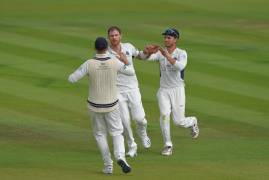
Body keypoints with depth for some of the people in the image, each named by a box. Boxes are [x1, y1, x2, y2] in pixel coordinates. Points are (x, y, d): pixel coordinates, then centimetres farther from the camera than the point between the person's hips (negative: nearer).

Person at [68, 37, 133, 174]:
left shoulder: (89, 64, -16)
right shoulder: (115, 62, -12)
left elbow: (71, 79, -14)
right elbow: (131, 72, 5)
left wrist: (79, 71, 6)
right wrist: (126, 62, 26)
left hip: (95, 106, 0)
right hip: (111, 105, 0)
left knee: (100, 134, 18)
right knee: (117, 133, 13)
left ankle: (108, 166, 12)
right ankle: (120, 157, -15)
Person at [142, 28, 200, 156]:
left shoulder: (181, 53, -7)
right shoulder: (160, 53, 2)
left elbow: (180, 66, -28)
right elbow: (146, 56, -15)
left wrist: (167, 56, -39)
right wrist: (149, 51, -39)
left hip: (177, 89, -2)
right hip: (163, 90, 2)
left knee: (179, 121, -3)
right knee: (164, 114, -19)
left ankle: (192, 122, 33)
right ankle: (168, 145, -8)